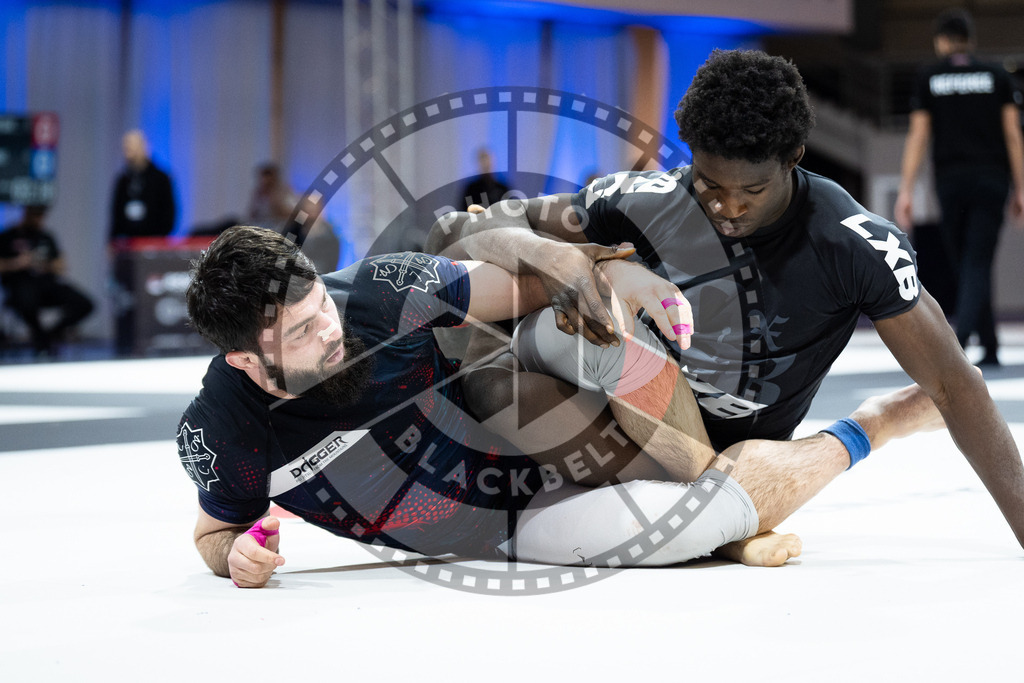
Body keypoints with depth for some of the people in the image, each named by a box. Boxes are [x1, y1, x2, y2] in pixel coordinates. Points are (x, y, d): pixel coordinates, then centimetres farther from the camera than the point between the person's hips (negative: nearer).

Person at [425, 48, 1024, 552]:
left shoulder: (860, 248, -26)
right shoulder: (648, 202, -21)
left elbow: (952, 385, -22)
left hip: (734, 455, 0)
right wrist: (551, 257, -39)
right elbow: (507, 224, -14)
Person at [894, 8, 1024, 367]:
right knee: (978, 266, -5)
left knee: (965, 267, 12)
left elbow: (918, 137, -2)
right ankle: (959, 340, -25)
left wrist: (905, 191, -2)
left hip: (951, 180, 0)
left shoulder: (927, 78, 4)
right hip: (992, 179, 0)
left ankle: (990, 347, 16)